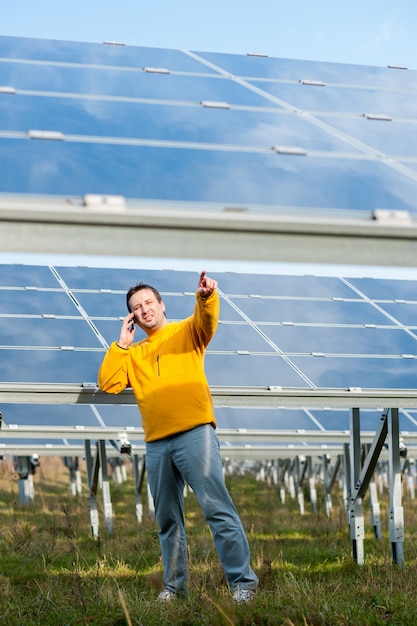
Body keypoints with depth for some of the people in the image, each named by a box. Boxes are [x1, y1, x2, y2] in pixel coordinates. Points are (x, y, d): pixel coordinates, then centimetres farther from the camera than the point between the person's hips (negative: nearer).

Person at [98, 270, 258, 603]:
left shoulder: (186, 332, 8)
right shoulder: (133, 354, 19)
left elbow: (207, 320, -14)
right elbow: (107, 384, 6)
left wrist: (206, 296, -36)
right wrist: (121, 343, 4)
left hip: (195, 433, -5)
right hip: (156, 444, 5)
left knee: (218, 509, -10)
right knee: (168, 518, 12)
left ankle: (243, 582, -9)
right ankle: (175, 584, 21)